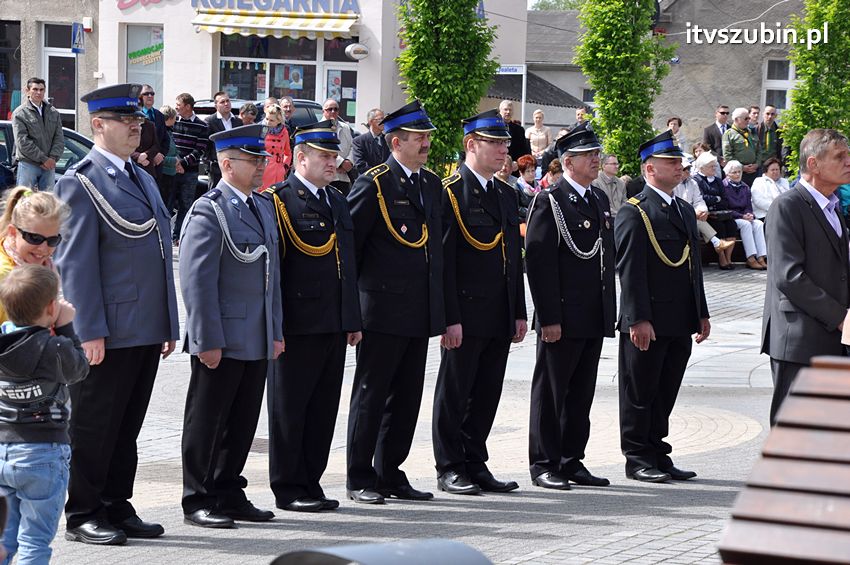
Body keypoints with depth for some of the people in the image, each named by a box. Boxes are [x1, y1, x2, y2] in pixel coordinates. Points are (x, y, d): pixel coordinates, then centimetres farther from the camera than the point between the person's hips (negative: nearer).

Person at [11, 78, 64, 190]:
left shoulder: (53, 112, 13)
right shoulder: (20, 113, -2)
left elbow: (59, 138, 9)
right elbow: (22, 141, -10)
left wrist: (53, 158, -8)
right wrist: (43, 159, -14)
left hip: (49, 164, 5)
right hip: (28, 164, -5)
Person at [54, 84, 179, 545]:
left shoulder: (143, 179, 17)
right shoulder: (81, 181, -9)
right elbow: (75, 262, -14)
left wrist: (169, 325, 16)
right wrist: (89, 331, -18)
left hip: (146, 332, 8)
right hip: (107, 333, -8)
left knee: (127, 428, 14)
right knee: (93, 427, 2)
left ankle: (117, 508, 23)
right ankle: (83, 516, 10)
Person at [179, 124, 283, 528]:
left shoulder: (264, 207, 14)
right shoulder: (208, 211, -12)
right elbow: (197, 281, -16)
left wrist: (276, 331, 17)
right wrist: (207, 340, -19)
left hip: (257, 341, 8)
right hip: (221, 341, -8)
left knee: (242, 423, 13)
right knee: (206, 423, 3)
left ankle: (229, 494, 23)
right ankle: (198, 502, 10)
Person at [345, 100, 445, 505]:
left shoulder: (432, 185, 14)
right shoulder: (374, 184, -9)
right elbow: (347, 242, -9)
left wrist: (439, 309, 16)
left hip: (420, 314, 7)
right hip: (382, 311, -7)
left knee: (406, 398, 11)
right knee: (370, 395, 1)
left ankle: (391, 474, 20)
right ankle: (360, 478, 8)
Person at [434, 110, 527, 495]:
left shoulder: (506, 194, 15)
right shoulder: (450, 192, -8)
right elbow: (443, 259, -13)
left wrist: (519, 313, 14)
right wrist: (450, 317, -18)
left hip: (500, 316, 7)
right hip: (466, 315, -7)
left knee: (487, 394, 11)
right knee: (454, 393, 2)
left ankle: (475, 464, 19)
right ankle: (449, 469, 8)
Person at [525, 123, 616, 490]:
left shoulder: (600, 200, 15)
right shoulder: (549, 201, -9)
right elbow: (538, 262, -14)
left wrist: (609, 311, 16)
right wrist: (549, 317, -18)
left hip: (595, 320, 8)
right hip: (562, 318, -8)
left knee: (581, 394, 12)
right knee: (550, 392, 0)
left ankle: (572, 462, 19)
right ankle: (543, 465, 5)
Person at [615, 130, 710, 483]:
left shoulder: (686, 211, 18)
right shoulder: (634, 212, -8)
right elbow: (629, 269, -14)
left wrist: (701, 314, 17)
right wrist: (638, 319, -19)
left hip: (680, 322, 8)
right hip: (647, 324, -8)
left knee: (665, 395, 12)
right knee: (640, 394, 1)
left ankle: (657, 456, 19)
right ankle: (637, 459, 7)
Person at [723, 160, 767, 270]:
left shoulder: (744, 187, 17)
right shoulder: (724, 186, -4)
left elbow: (749, 206, 15)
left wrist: (749, 215, -10)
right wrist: (742, 216, -18)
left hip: (744, 217, 6)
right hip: (730, 218, -6)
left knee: (759, 224, -23)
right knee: (745, 224, -33)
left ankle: (761, 258, -33)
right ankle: (751, 259, -38)